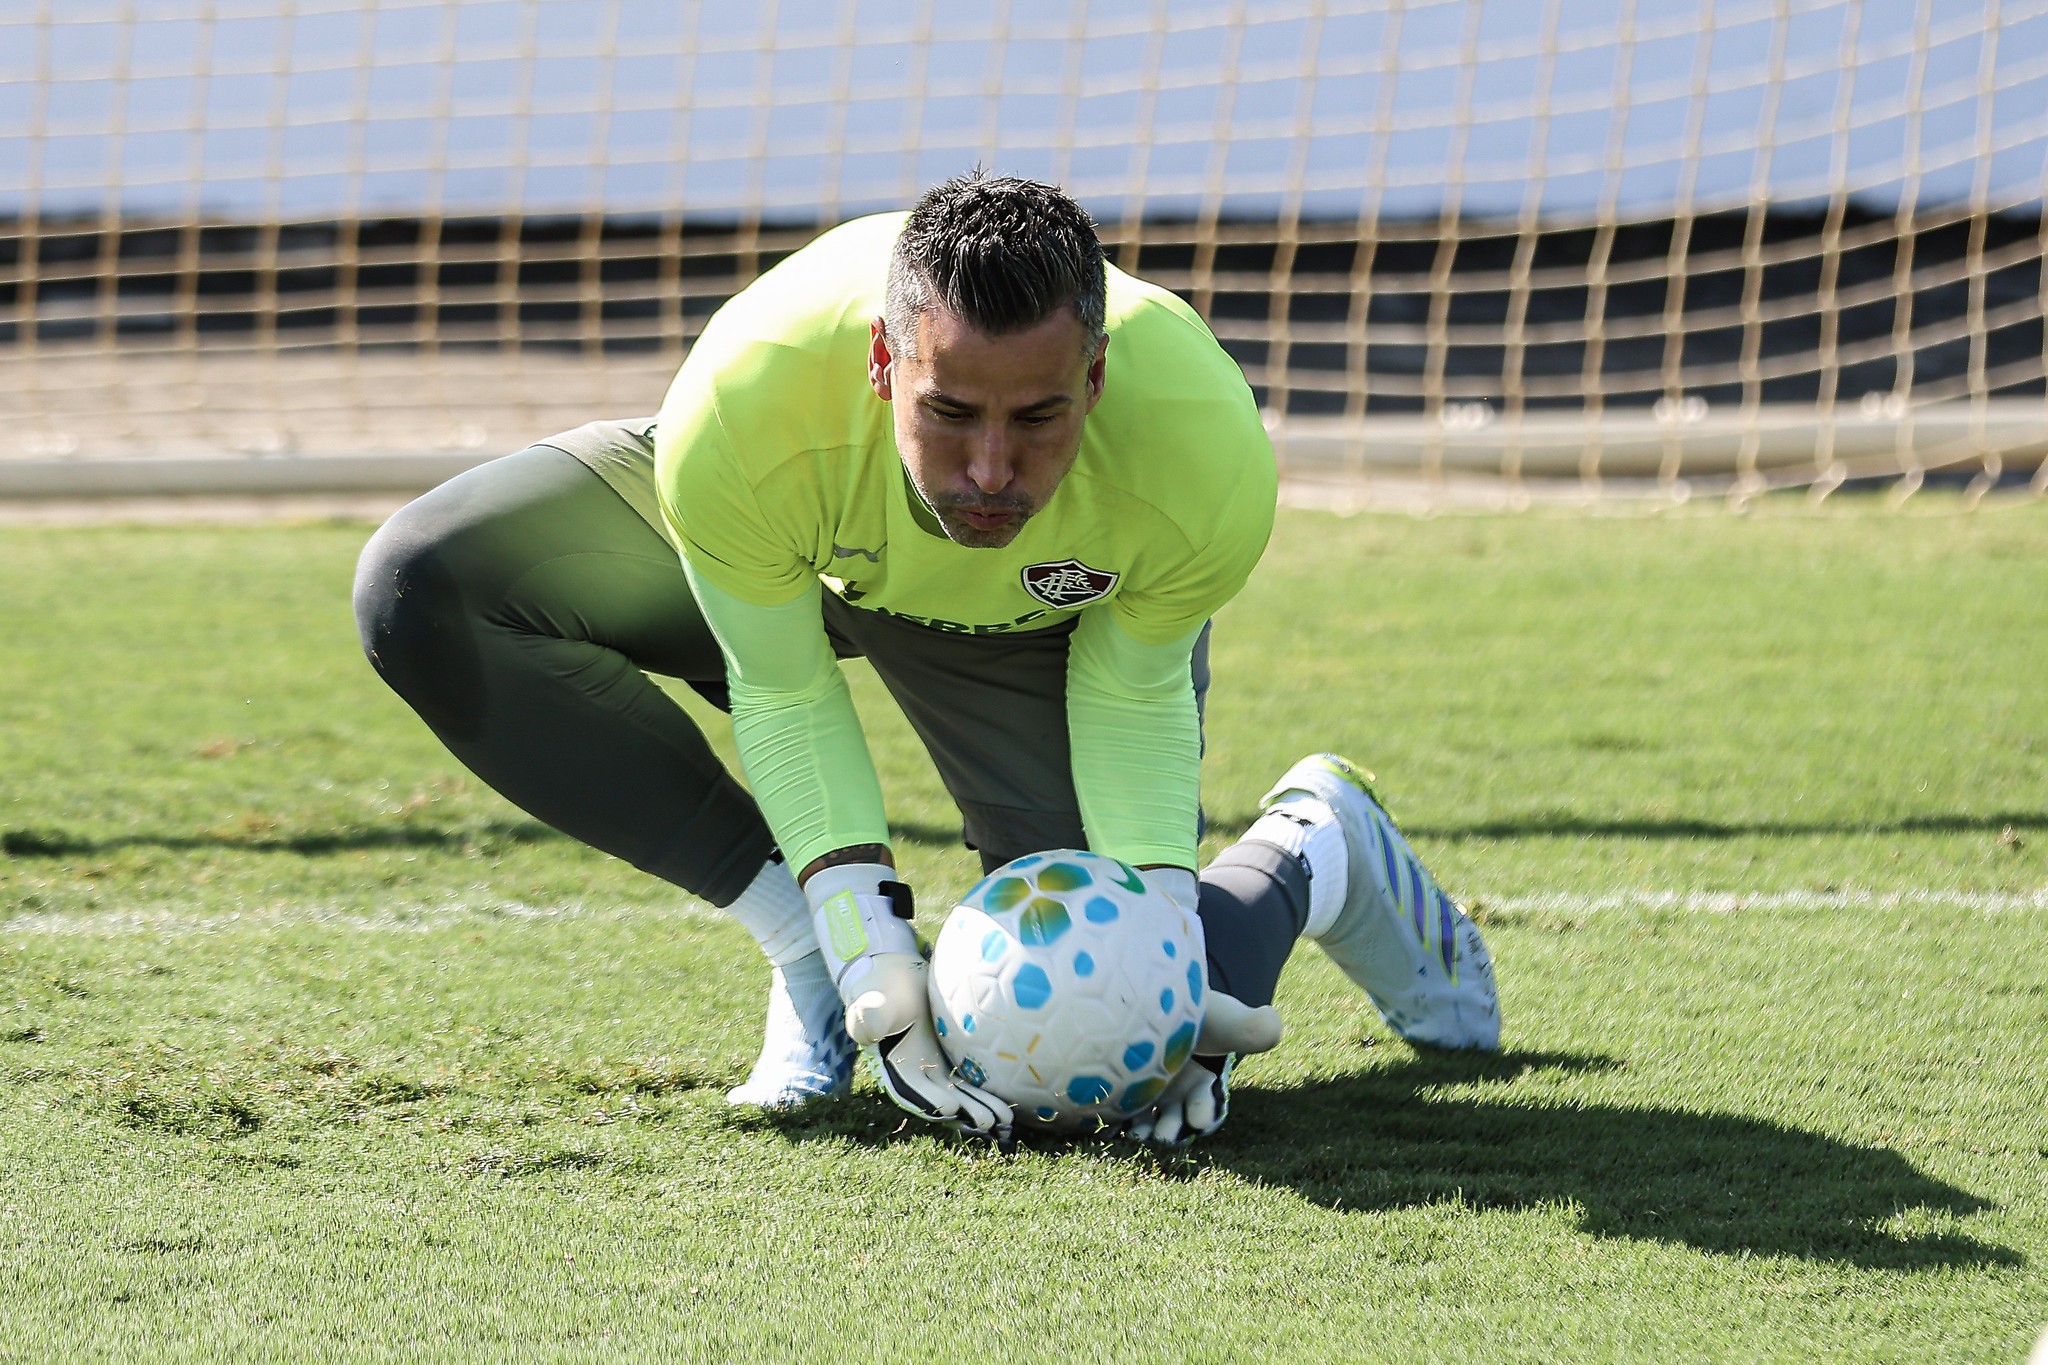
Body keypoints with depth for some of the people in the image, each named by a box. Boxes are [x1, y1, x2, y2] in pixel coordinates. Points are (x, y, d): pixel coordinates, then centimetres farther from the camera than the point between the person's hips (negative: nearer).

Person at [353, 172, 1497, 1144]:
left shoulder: (1208, 465, -40)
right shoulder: (739, 417, -43)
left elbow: (1132, 696, -17)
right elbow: (781, 695, -24)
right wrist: (870, 953, -33)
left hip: (1052, 617, -1)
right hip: (781, 561, 1)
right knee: (420, 588, -24)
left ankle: (1318, 852, 23)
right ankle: (805, 939, -12)